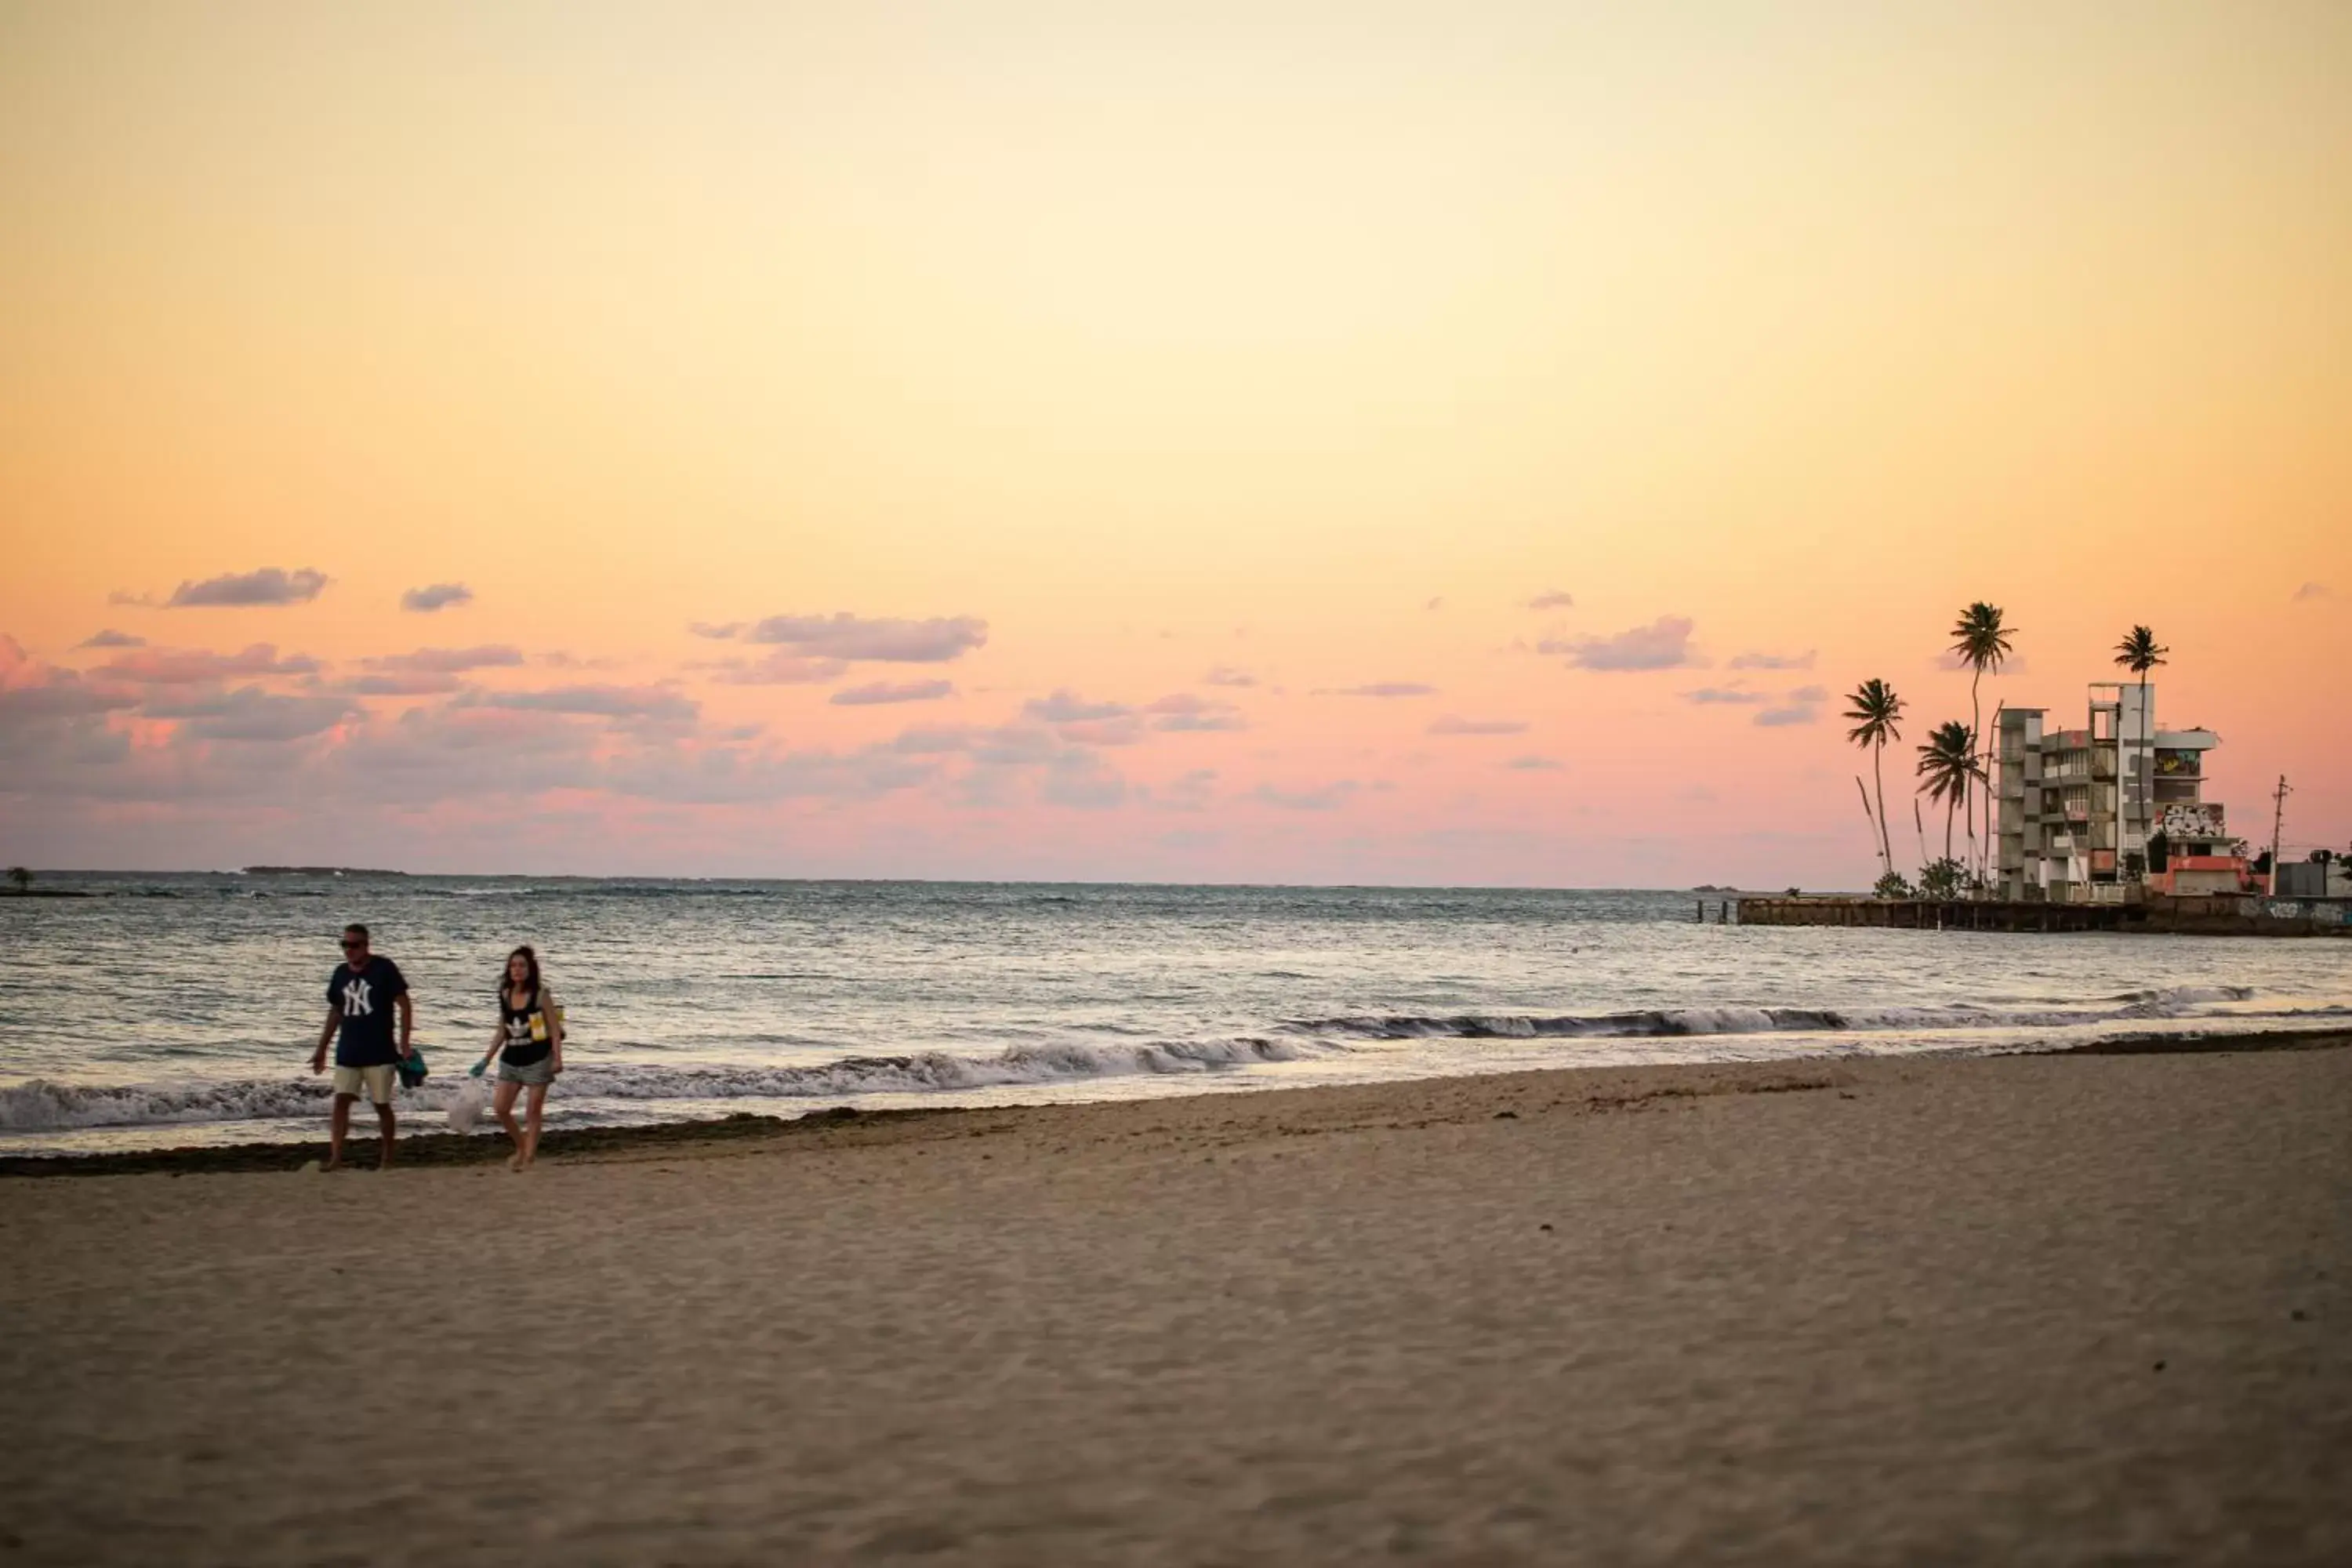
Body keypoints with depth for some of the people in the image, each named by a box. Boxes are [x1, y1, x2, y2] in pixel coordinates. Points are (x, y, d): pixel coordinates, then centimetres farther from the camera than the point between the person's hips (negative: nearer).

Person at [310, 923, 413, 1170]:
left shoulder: (383, 968, -7)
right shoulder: (341, 973, 8)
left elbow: (405, 1005, -6)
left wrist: (404, 1044, -13)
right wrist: (321, 1049, 18)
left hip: (379, 1054, -4)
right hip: (347, 1053, 4)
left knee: (382, 1104, 3)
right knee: (341, 1101, -8)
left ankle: (386, 1157, 18)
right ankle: (335, 1158, -12)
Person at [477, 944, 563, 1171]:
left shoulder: (541, 994, -9)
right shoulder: (505, 995, 6)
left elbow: (555, 1029, -10)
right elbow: (502, 1031, 15)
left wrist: (557, 1058, -19)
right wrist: (486, 1060, 14)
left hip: (537, 1060, -5)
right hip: (510, 1059, 5)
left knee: (532, 1112, 0)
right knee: (500, 1108, 0)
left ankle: (528, 1158, 8)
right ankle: (521, 1148, 21)